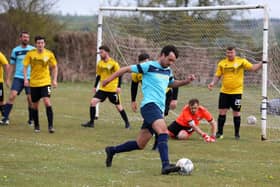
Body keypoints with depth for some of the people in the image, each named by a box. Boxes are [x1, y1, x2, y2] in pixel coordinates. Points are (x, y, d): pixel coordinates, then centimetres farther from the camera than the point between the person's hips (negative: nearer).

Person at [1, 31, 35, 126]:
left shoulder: (33, 50, 4)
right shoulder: (15, 50, 7)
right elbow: (12, 65, 12)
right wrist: (8, 79, 7)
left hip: (30, 78, 0)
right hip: (18, 78, 0)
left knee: (30, 99, -1)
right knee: (12, 96, -14)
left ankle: (30, 120, 15)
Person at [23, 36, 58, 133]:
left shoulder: (49, 54, -4)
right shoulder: (30, 54, -5)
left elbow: (54, 67, 7)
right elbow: (25, 67, 0)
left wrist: (54, 80, 0)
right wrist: (26, 79, -12)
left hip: (45, 82, -1)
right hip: (34, 83, 1)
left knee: (47, 102, -18)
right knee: (35, 105, 8)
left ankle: (50, 126, -14)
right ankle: (36, 126, 23)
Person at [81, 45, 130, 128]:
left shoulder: (114, 63, -13)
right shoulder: (100, 63, 5)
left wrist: (118, 87, -19)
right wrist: (95, 86, 14)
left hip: (113, 89, -5)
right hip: (102, 89, 5)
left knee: (118, 106, 5)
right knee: (93, 102, -10)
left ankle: (127, 122, 23)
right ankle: (91, 122, -2)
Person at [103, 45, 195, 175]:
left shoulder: (168, 71, 18)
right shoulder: (149, 66, -5)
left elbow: (172, 83, 38)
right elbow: (126, 69, 1)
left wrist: (186, 81, 19)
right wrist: (109, 80, 5)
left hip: (159, 110, 9)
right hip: (150, 105, -9)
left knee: (140, 144, 11)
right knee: (163, 131, -31)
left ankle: (112, 151, 29)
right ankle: (165, 165, -42)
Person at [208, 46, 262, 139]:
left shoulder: (241, 61, -3)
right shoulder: (222, 63, 4)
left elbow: (253, 68, -5)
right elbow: (217, 76, 9)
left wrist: (262, 63, -19)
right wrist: (212, 83, -7)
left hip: (236, 92, -2)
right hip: (224, 92, 2)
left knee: (236, 113, 3)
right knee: (222, 112, 1)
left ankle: (237, 133, 15)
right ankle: (220, 132, 11)